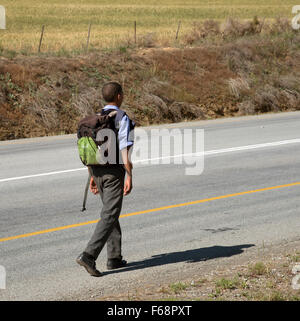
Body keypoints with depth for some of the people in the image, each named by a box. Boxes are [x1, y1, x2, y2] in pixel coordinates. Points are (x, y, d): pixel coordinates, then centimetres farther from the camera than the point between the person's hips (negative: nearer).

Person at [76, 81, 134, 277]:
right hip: (114, 172, -7)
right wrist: (129, 177, -14)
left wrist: (92, 176, 18)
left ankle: (115, 258, 19)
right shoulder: (122, 119, -11)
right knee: (109, 216, -8)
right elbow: (124, 149, -17)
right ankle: (89, 256, -20)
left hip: (97, 171, 7)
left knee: (111, 212, 18)